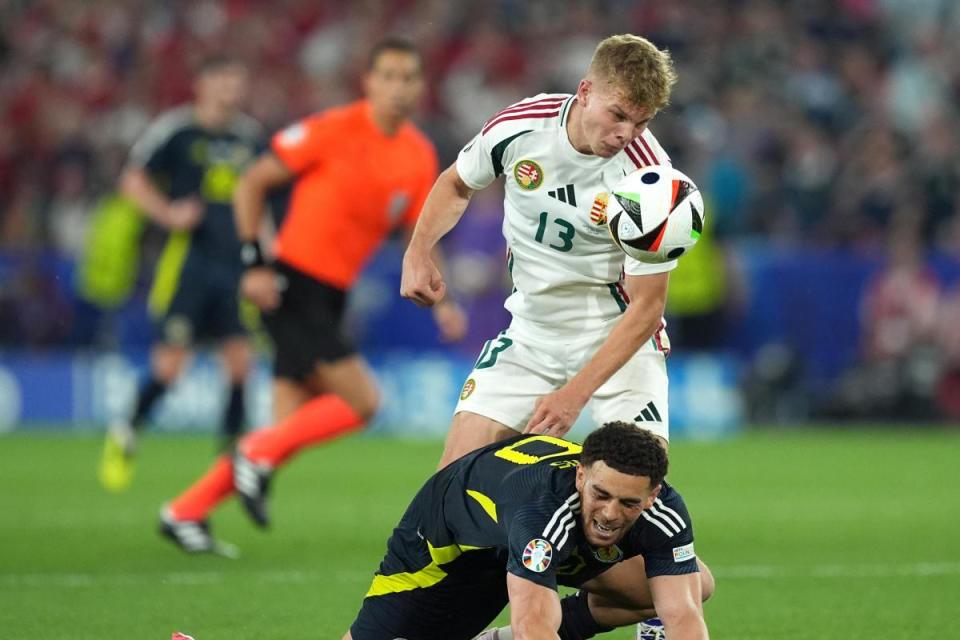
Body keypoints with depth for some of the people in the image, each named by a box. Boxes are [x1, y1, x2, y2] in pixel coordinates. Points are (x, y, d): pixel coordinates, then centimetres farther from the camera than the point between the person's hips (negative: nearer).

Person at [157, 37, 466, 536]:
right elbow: (252, 184, -5)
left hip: (330, 299, 7)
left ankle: (185, 514, 13)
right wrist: (254, 263, -12)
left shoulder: (420, 157, 7)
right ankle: (258, 455, -1)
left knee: (289, 431, 4)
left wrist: (440, 302, 2)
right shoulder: (334, 130, -11)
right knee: (362, 401, -17)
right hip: (292, 286, -7)